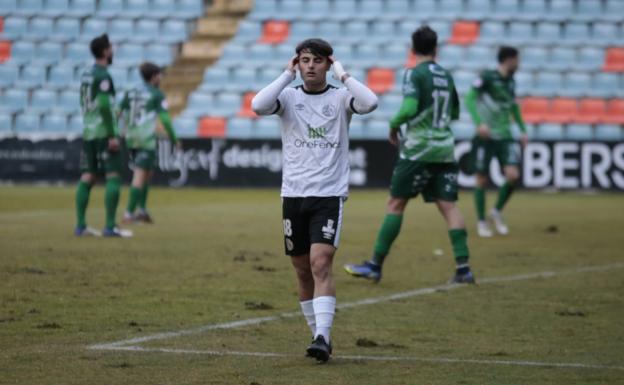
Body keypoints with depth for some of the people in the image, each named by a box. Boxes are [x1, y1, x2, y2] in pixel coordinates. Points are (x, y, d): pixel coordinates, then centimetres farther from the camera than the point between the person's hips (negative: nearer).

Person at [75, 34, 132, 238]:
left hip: (88, 133, 9)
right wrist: (112, 135, -18)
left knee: (87, 177, 8)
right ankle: (110, 226, -12)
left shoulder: (85, 75, 14)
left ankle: (80, 226, 7)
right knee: (113, 177, -7)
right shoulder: (103, 76, -13)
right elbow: (104, 106, -19)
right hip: (104, 133, -9)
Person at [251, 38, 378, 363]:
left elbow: (370, 103, -20)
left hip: (329, 194, -3)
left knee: (321, 263, -17)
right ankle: (319, 334, 21)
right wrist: (287, 75, -9)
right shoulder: (289, 96, 5)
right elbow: (258, 106, -15)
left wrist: (342, 74, -10)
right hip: (293, 194, 3)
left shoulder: (340, 98, 1)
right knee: (303, 271, 8)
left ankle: (322, 337, -22)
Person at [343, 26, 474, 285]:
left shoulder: (415, 74, -7)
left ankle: (375, 266, 1)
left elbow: (409, 108, -20)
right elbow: (455, 113, 23)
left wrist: (394, 125, -3)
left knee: (395, 204, 0)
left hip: (418, 150, -5)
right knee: (448, 206, 2)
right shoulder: (446, 76, 12)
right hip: (445, 150, 5)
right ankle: (463, 268, -7)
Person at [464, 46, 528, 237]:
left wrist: (523, 130, 22)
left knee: (513, 175, -10)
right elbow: (470, 99, -16)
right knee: (482, 179, 1)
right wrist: (479, 122, -28)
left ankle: (497, 212, 13)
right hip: (486, 136, -5)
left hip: (504, 136, 5)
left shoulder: (510, 81, 10)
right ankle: (481, 222, 15)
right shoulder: (487, 77, -10)